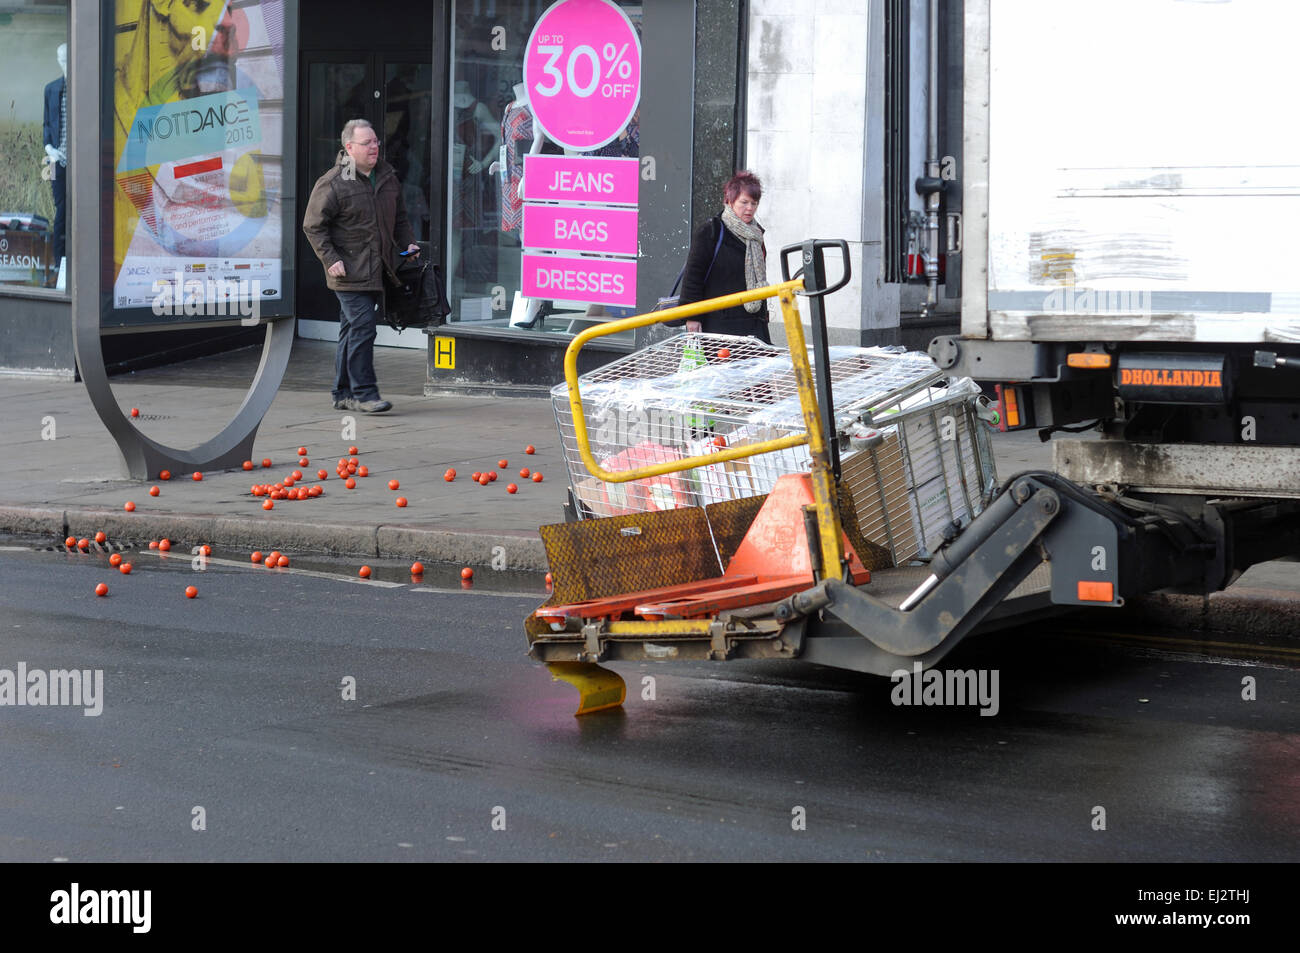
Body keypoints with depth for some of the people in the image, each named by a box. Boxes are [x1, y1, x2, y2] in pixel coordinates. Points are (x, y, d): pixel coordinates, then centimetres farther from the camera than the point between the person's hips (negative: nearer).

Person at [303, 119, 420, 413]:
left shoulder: (387, 177, 12)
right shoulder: (332, 184, -9)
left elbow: (399, 218, 26)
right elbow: (313, 226, -6)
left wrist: (408, 244, 10)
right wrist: (330, 260, -13)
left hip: (377, 273, 7)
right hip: (350, 273, -7)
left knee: (352, 331, 12)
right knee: (361, 328, -12)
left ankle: (343, 394, 17)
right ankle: (364, 393, -8)